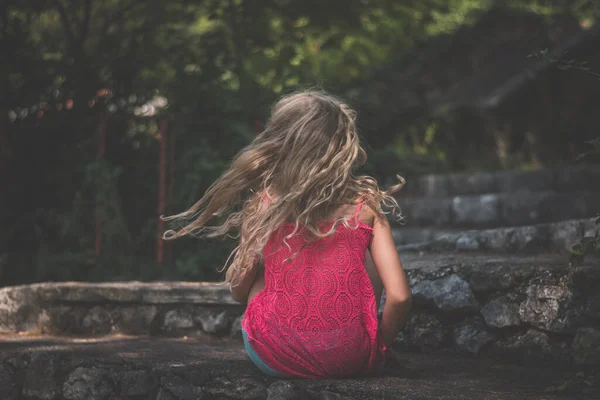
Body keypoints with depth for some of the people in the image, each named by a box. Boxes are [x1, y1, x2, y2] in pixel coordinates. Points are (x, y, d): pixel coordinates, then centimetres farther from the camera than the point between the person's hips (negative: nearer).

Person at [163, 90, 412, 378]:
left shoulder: (262, 204, 0)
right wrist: (380, 346, 13)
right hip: (351, 360, 0)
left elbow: (239, 292, 8)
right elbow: (399, 296, -6)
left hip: (276, 360, 0)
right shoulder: (365, 204, 0)